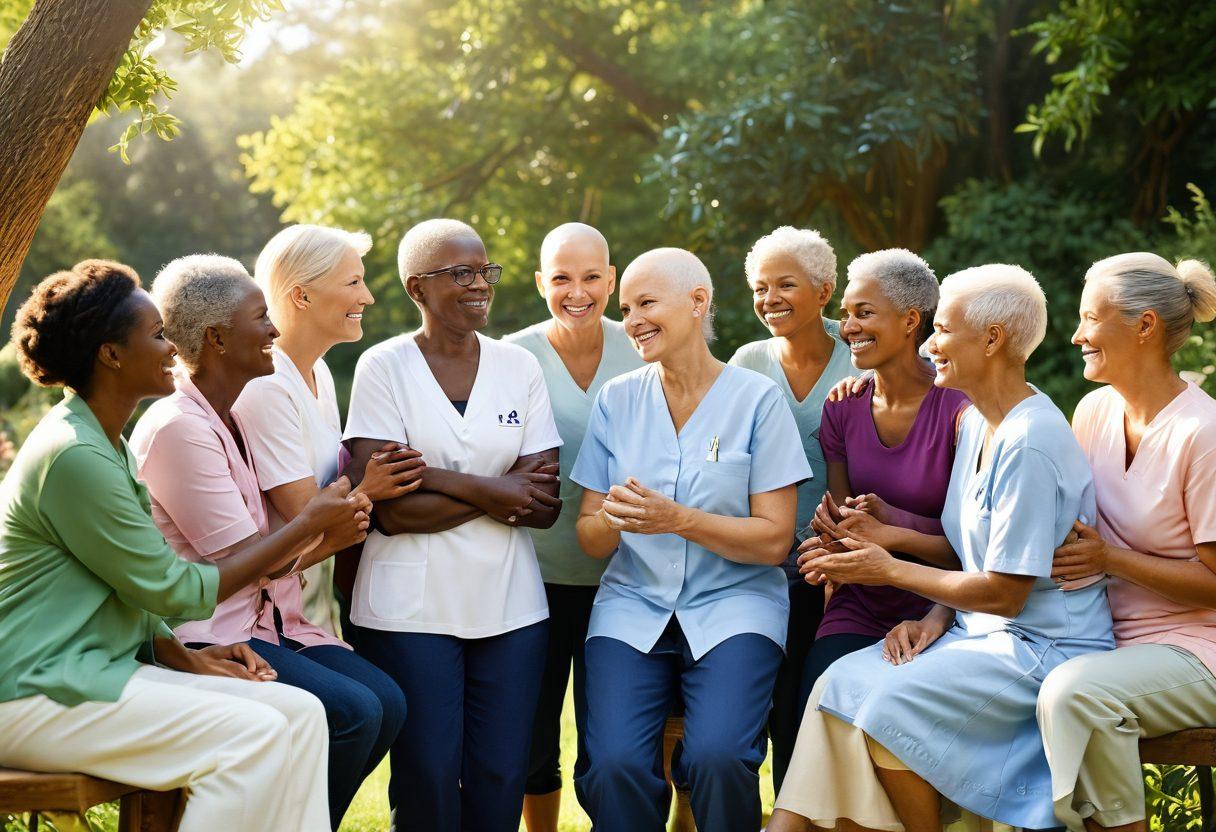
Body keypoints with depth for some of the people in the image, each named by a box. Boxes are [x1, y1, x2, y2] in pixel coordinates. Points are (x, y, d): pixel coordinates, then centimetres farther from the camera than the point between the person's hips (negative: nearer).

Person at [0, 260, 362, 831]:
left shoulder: (102, 443, 16)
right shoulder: (74, 456, -17)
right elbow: (174, 590, -14)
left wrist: (182, 658, 3)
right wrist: (310, 525, -8)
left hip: (101, 669, 10)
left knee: (300, 713, -6)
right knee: (253, 733, -24)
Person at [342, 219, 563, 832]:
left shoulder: (520, 367, 8)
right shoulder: (384, 367, -2)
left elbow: (544, 504, -1)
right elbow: (391, 509, -11)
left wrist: (438, 478, -10)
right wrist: (490, 493, -10)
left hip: (510, 605, 3)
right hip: (411, 611, -3)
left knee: (501, 780, 4)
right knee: (428, 780, -1)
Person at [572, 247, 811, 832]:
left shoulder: (757, 399, -1)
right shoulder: (616, 400, 8)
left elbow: (774, 540, -5)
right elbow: (590, 540, 8)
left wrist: (677, 519, -18)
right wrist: (612, 519, -16)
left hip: (733, 605, -2)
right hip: (633, 605, 3)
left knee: (717, 758, -27)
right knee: (614, 766, -23)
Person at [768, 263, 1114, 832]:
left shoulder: (1030, 443, -20)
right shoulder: (976, 423, 11)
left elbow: (1005, 592, -19)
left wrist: (892, 571, -10)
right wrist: (935, 619, -3)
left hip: (1043, 648, -9)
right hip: (980, 631, 9)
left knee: (884, 701, -24)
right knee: (840, 681, -11)